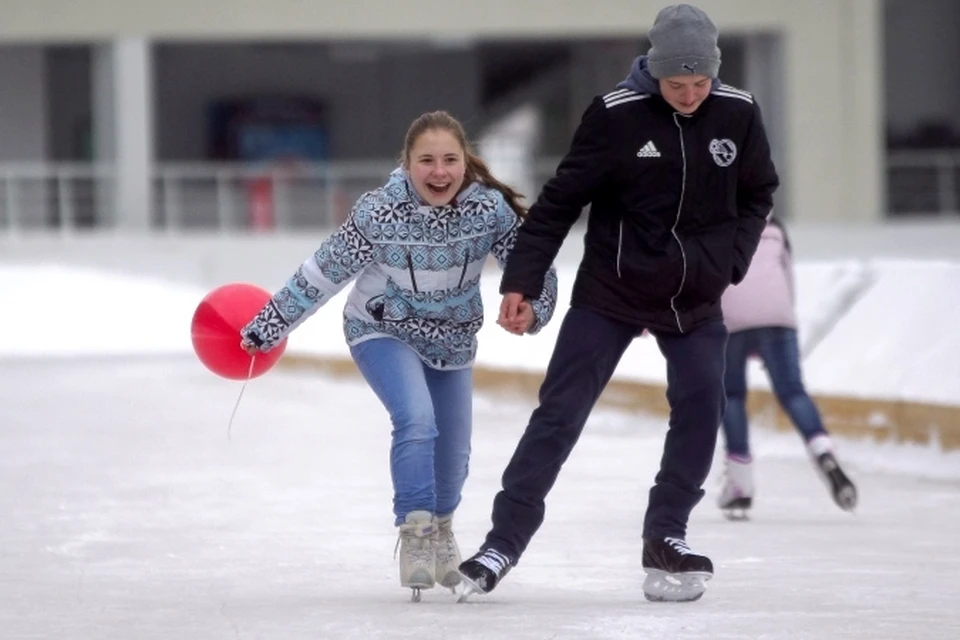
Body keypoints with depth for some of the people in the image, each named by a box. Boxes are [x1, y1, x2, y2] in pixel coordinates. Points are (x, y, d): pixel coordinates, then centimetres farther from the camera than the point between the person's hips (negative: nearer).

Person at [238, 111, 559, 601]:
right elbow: (323, 273, -17)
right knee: (416, 420, -27)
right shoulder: (380, 211, -28)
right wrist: (267, 328, -12)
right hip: (383, 331, -3)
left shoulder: (491, 209, -24)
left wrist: (532, 309, -36)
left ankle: (440, 527, 44)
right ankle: (415, 535, -12)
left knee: (454, 451, 13)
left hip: (452, 341, 3)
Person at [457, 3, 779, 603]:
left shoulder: (738, 114, -7)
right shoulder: (617, 115, -16)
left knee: (701, 405, -8)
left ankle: (666, 536, 6)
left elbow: (757, 193, 9)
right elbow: (561, 199, -10)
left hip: (694, 297, 3)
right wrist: (522, 280, -12)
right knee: (560, 413, -4)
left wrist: (728, 260, -3)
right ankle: (504, 541, 0)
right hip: (611, 290, -3)